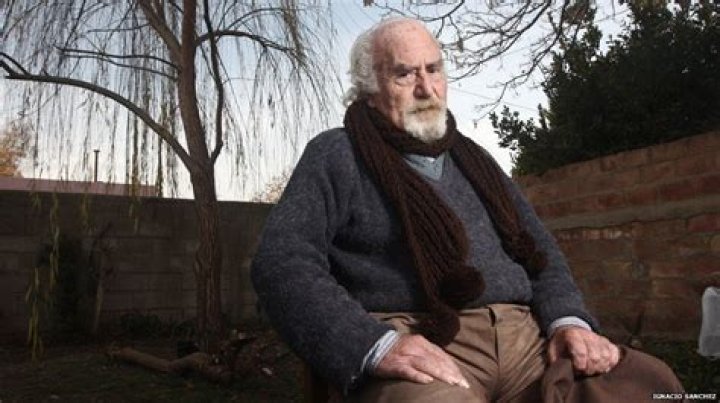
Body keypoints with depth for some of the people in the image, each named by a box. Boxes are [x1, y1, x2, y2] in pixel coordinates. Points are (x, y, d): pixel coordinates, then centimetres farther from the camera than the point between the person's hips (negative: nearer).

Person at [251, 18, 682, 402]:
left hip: (525, 333, 6)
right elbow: (282, 261, -7)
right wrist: (375, 343, -21)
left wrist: (569, 319, 0)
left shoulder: (472, 157, 23)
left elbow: (539, 247, 21)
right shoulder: (337, 155, 6)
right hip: (414, 345, -5)